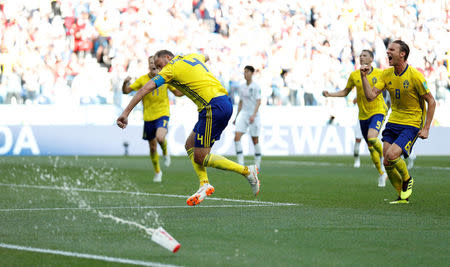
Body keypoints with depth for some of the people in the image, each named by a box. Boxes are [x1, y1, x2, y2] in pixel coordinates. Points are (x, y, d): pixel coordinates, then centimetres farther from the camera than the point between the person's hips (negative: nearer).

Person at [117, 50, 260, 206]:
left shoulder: (171, 68, -1)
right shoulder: (192, 57, 21)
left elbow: (146, 89, -8)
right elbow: (205, 57, 47)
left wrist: (126, 113, -9)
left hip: (214, 107, -9)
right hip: (226, 102, 10)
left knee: (200, 157, -6)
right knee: (190, 145, 13)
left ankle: (247, 171, -2)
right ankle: (205, 184, 1)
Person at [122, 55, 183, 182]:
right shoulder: (142, 80, -1)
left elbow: (178, 93, 10)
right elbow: (126, 91, -2)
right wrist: (125, 82, -23)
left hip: (162, 115, -2)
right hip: (148, 118, 2)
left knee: (160, 138, -29)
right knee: (152, 147, 9)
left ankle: (165, 153, 5)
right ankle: (157, 172, 30)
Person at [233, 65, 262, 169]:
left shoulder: (256, 87, -7)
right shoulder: (242, 87, 11)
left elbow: (258, 102, -13)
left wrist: (253, 115, -25)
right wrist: (237, 117, 17)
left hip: (254, 115, -5)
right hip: (243, 114, 5)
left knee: (255, 140, 2)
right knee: (237, 137, -13)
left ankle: (257, 164, 17)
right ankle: (240, 163, -12)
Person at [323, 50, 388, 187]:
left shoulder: (379, 74, -5)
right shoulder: (354, 75, 2)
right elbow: (345, 92, 12)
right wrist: (330, 94, -2)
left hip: (378, 111, -4)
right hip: (363, 114, 4)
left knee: (371, 137, -28)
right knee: (370, 147, 7)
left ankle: (383, 157, 1)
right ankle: (382, 173, 23)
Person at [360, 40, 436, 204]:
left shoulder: (415, 76, -15)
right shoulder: (386, 74, 2)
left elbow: (431, 101, -9)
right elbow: (371, 96, -3)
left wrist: (426, 128, -12)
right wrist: (364, 76, -15)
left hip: (411, 124, -6)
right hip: (393, 122, 6)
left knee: (392, 155, -23)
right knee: (387, 163, -2)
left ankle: (407, 180, 7)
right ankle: (403, 197, 15)